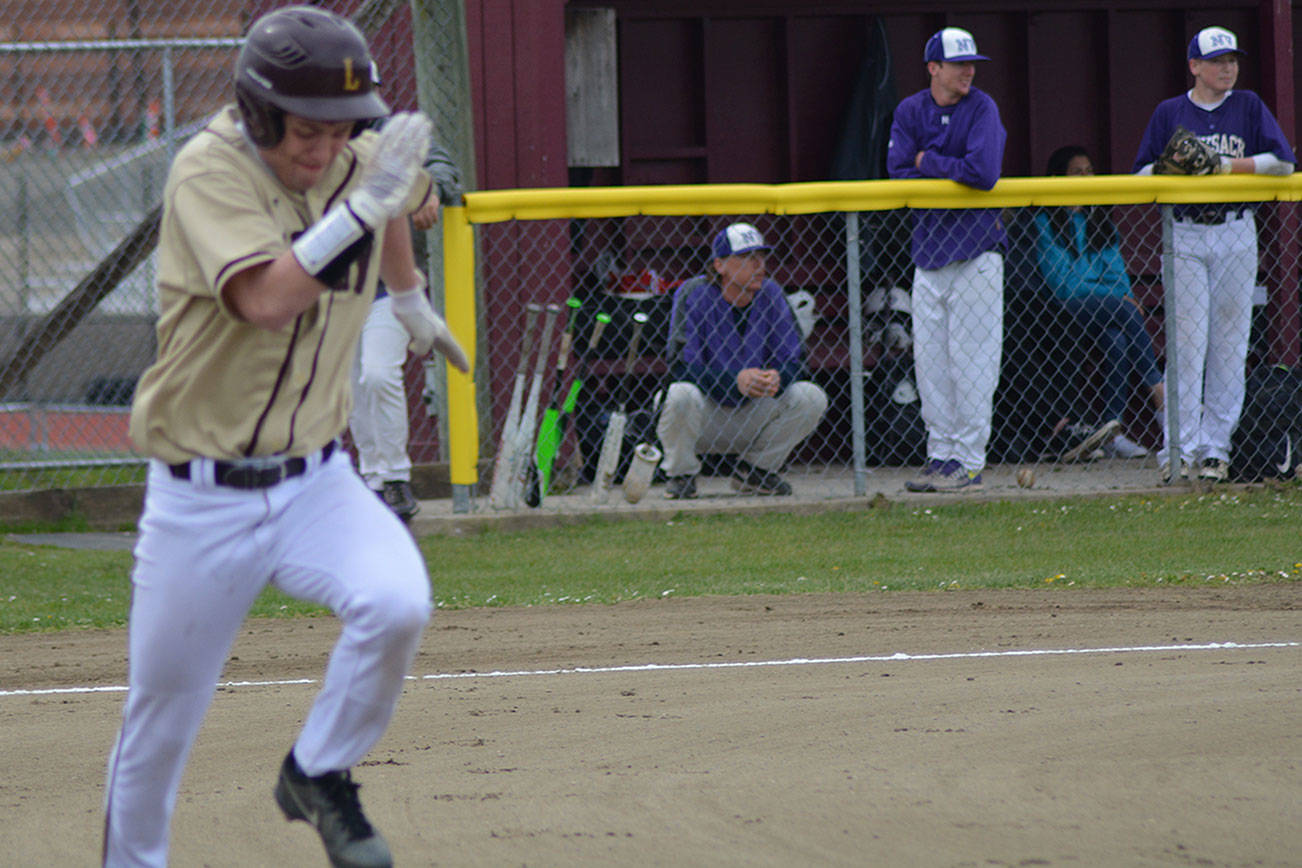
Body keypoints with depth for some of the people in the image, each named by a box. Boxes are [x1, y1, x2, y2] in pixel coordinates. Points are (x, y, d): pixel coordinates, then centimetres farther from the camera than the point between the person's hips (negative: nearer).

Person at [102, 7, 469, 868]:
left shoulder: (359, 161, -2)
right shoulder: (209, 170, -18)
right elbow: (265, 300, -34)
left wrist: (413, 301, 39)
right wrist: (360, 208, -40)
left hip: (315, 481, 4)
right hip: (201, 498, -3)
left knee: (398, 604, -25)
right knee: (159, 723, 6)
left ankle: (319, 774, -1)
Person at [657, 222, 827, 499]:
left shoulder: (769, 294, -2)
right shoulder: (692, 294, -14)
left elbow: (795, 359, -5)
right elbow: (681, 364, -23)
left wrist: (776, 379, -30)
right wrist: (735, 382, -37)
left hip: (753, 417, 4)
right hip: (706, 415, -4)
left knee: (812, 398, -16)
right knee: (681, 394, -36)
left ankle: (755, 470, 4)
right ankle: (681, 476, -8)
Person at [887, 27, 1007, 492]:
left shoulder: (981, 109, -6)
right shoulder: (910, 112, 6)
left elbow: (983, 173, -19)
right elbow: (899, 174, 0)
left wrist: (928, 162, -9)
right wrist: (950, 173, -10)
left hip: (975, 250, -5)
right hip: (928, 251, 5)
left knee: (970, 360, -5)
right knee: (929, 361, 7)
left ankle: (969, 462, -1)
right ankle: (941, 455, 14)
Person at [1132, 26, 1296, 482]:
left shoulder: (1248, 107, 7)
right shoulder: (1169, 113, 7)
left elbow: (1283, 161, -2)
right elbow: (1143, 173, 7)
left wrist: (1227, 164, -10)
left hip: (1236, 235, 1)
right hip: (1184, 237, -1)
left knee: (1229, 345, 0)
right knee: (1186, 342, -7)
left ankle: (1215, 448, 5)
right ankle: (1179, 450, -6)